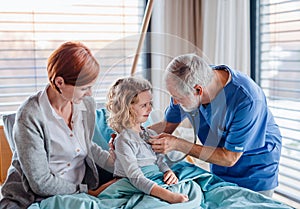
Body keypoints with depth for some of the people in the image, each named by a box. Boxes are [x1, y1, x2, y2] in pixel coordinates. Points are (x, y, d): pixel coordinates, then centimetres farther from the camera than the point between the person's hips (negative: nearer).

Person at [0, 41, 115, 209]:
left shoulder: (87, 104, 0)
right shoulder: (30, 115, -19)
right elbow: (41, 183, -17)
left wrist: (118, 165, 6)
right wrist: (89, 192, -13)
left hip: (78, 193, 5)